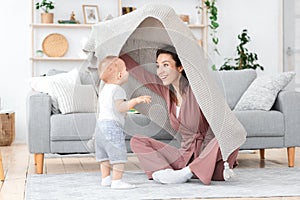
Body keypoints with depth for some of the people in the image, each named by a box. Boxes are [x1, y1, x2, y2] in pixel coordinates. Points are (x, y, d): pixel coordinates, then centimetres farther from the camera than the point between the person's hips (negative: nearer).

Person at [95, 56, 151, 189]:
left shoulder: (104, 90, 18)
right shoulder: (117, 89, -11)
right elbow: (120, 107, -22)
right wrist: (135, 101, -24)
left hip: (101, 122, 10)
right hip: (112, 125, -10)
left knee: (104, 154, 15)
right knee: (119, 154, -9)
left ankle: (106, 178, 20)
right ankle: (116, 181, -12)